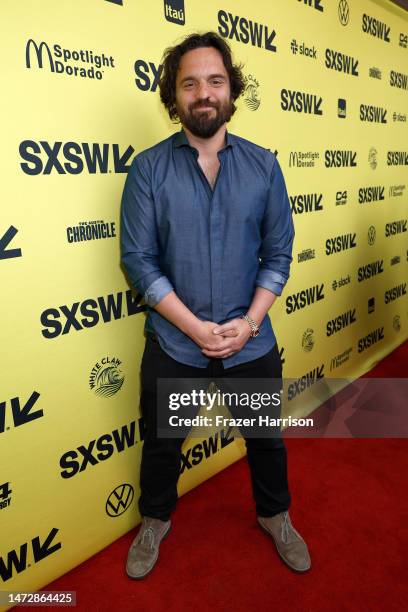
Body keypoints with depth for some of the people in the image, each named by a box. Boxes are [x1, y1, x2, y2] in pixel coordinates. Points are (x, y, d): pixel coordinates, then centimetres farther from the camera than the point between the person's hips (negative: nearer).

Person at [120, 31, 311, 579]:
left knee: (266, 439, 21)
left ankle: (275, 516, 51)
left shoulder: (263, 165, -1)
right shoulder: (148, 168, -7)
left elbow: (278, 254, -1)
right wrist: (196, 328, -16)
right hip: (174, 346, -1)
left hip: (253, 344, 2)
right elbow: (138, 259, -10)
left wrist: (248, 323, -12)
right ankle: (155, 522, 49)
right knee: (162, 445, 19)